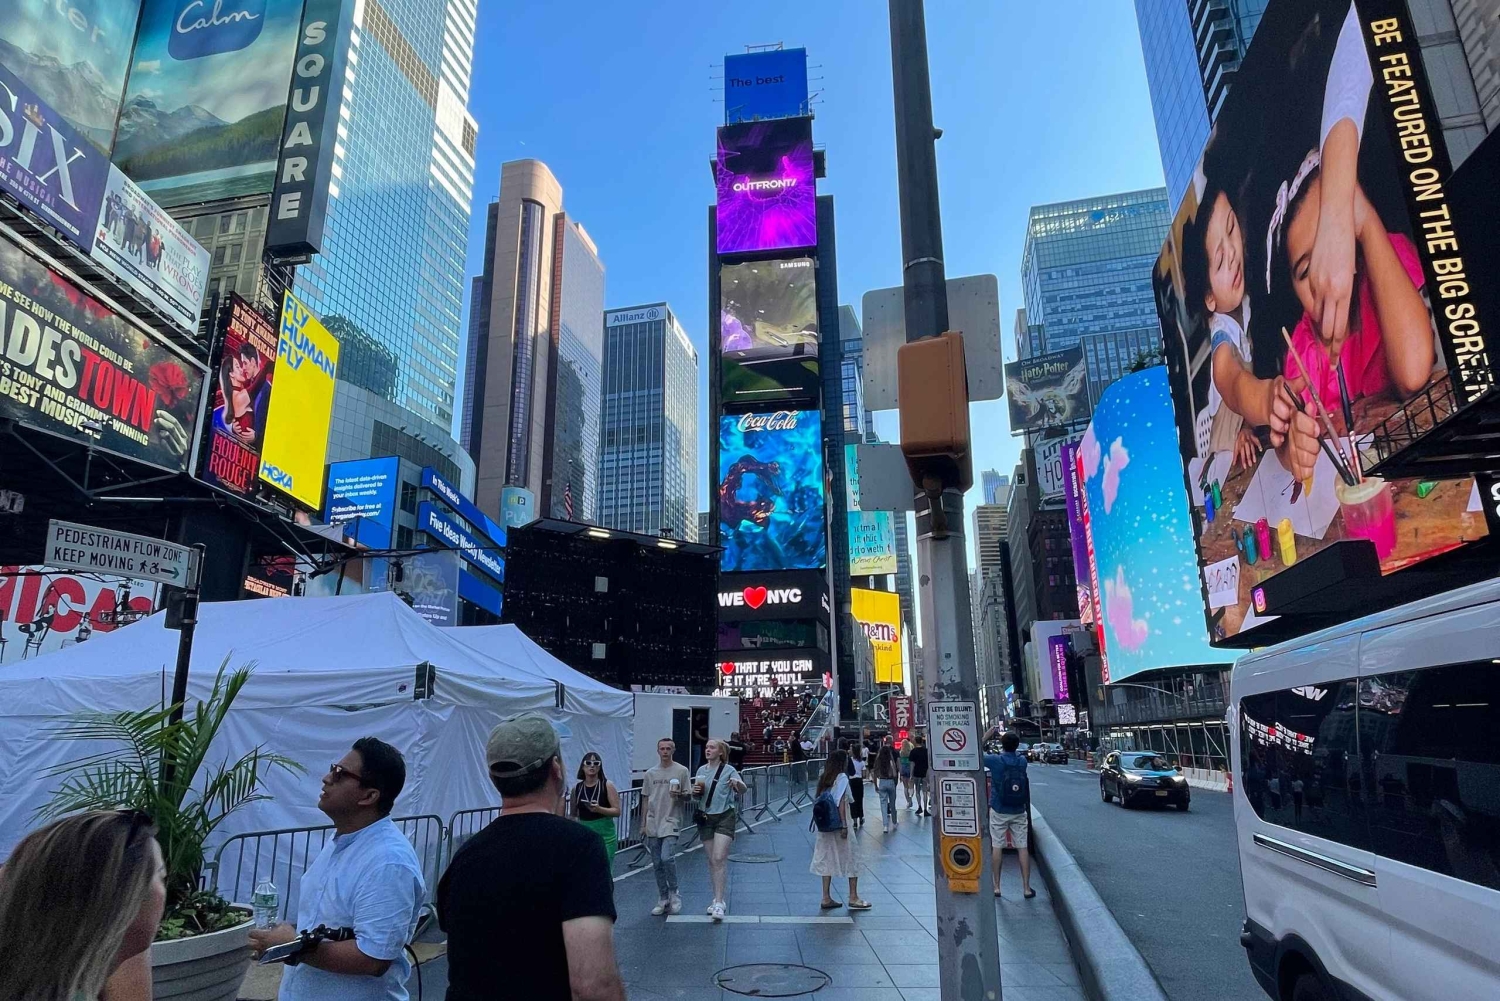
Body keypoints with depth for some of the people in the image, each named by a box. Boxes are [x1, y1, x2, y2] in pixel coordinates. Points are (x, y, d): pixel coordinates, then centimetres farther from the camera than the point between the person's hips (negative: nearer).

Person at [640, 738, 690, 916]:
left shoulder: (681, 771, -1)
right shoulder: (650, 773, 9)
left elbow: (687, 796, 2)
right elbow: (645, 799, 13)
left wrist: (679, 795, -21)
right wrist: (643, 824, 11)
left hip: (670, 822, -4)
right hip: (653, 823, 4)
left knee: (667, 857, -18)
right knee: (657, 864, 8)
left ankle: (673, 894, 3)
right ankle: (663, 900, 20)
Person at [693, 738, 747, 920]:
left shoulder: (728, 770, -8)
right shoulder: (701, 770, 8)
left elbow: (743, 789, -20)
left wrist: (737, 783, -43)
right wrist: (695, 792, -6)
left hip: (724, 817, -5)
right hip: (705, 817, 5)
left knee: (720, 859, -13)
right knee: (711, 860, 10)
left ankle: (719, 903, -11)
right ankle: (717, 900, 22)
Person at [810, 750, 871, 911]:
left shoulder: (823, 778, 8)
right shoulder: (842, 778, -12)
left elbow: (817, 800, 8)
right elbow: (840, 803, -17)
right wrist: (844, 826, -16)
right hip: (838, 824, -7)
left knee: (828, 858, 11)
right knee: (851, 857, 5)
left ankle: (826, 898, 14)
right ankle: (853, 898, 10)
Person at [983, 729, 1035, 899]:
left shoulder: (995, 760, -13)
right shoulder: (1022, 761, -3)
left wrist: (986, 736, -1)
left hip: (999, 812, -2)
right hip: (1019, 812, 2)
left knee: (997, 847, 5)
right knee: (1023, 848, 6)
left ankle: (997, 886, 10)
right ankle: (1026, 888, 8)